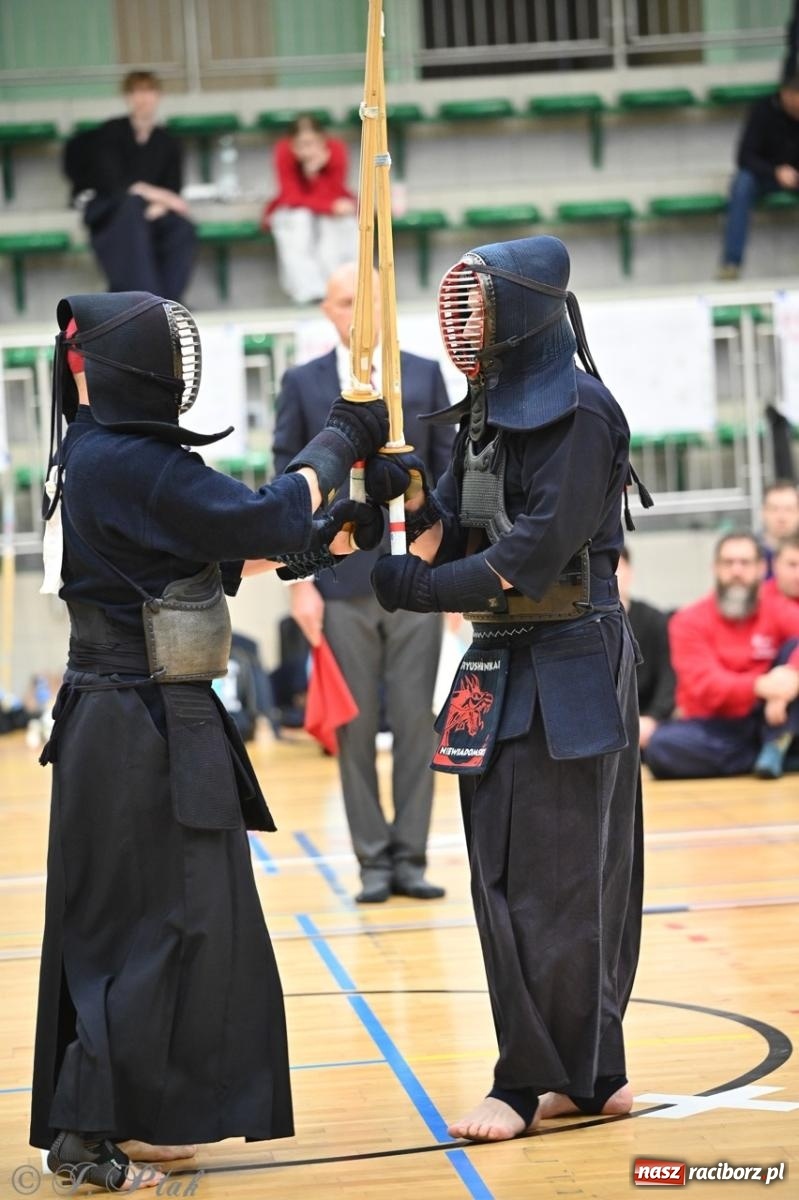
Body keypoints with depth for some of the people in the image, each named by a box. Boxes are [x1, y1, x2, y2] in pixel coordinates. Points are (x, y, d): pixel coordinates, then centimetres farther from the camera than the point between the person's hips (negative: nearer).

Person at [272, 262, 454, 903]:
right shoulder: (302, 384, 4)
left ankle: (410, 856, 7)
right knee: (356, 727, 2)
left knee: (416, 722, 1)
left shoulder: (425, 376, 7)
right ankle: (373, 860, 7)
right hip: (341, 584, -1)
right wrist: (300, 580, -4)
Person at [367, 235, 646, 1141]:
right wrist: (406, 493, -10)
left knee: (546, 877, -4)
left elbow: (536, 555, -19)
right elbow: (453, 534, 10)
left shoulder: (579, 413, -13)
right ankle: (592, 1075, 17)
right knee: (506, 870, 10)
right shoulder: (487, 413, 13)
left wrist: (414, 587, -16)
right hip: (503, 665, 9)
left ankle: (531, 1082, 3)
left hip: (568, 667, -9)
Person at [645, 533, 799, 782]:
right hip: (714, 729, 0)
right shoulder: (690, 621, -1)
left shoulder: (779, 609, 2)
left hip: (766, 721, 1)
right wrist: (758, 686, -34)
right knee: (661, 745, -32)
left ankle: (775, 746, -23)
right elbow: (705, 686, -16)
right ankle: (774, 754, -21)